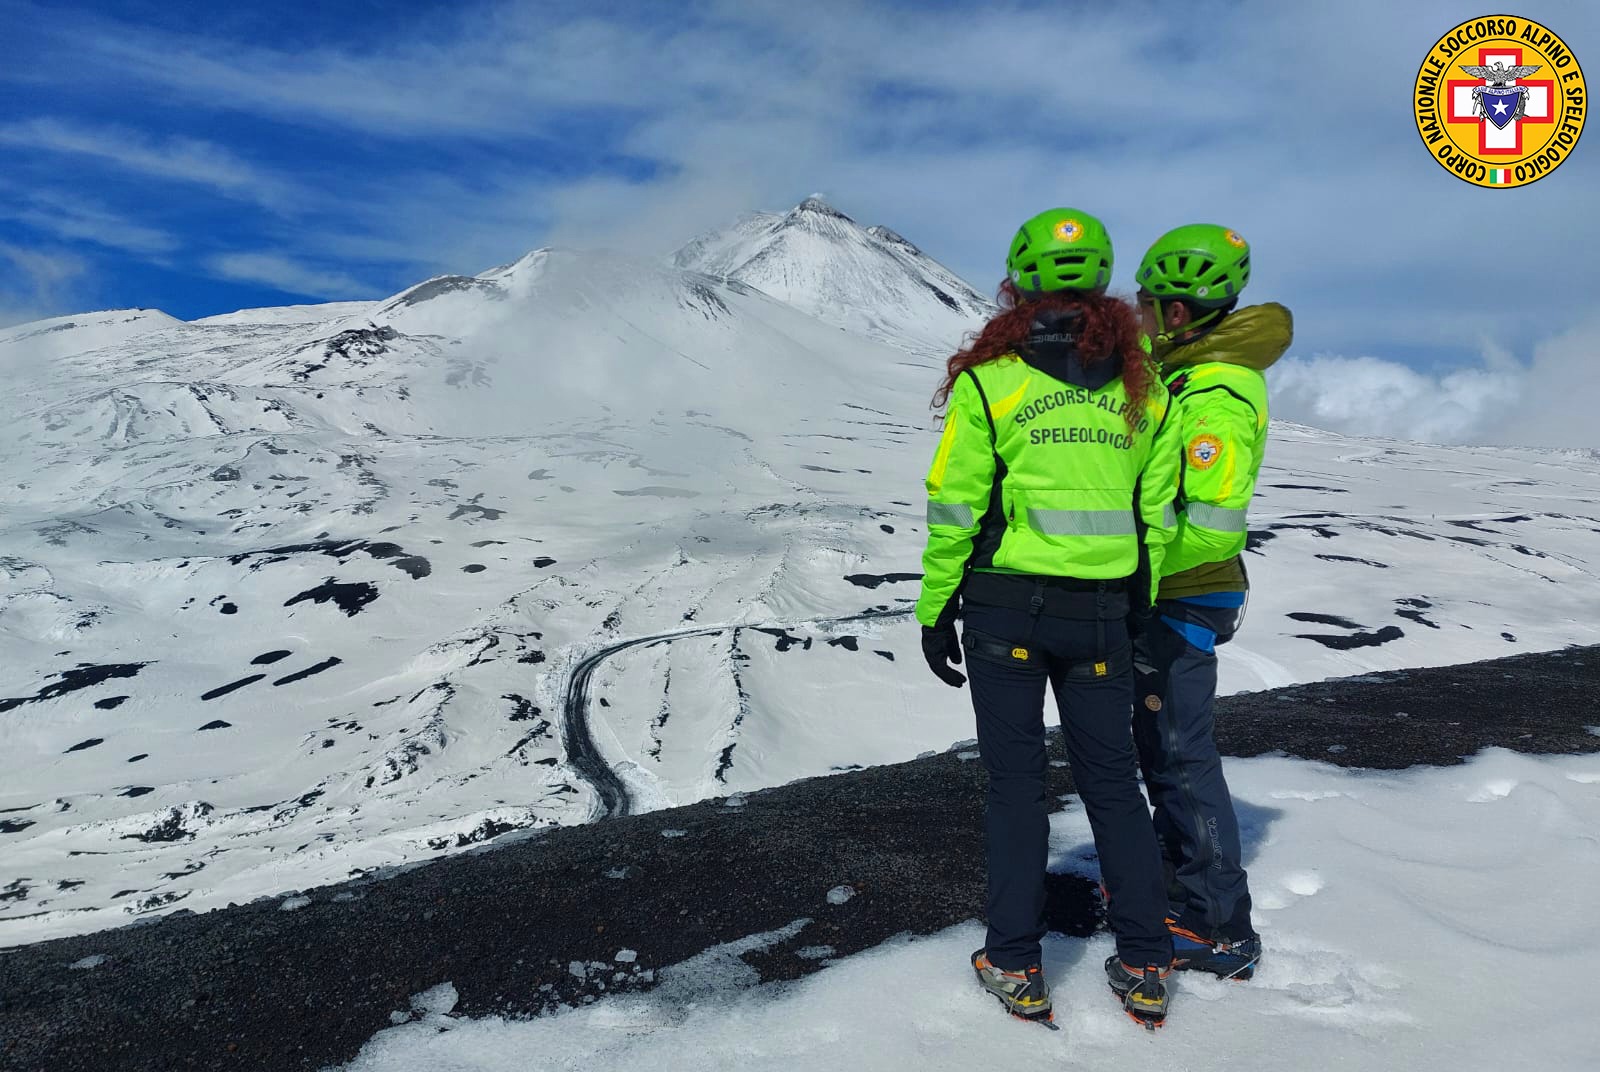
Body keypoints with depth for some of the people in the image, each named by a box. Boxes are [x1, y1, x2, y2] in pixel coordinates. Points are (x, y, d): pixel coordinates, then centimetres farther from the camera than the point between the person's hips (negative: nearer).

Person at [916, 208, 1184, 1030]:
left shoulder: (988, 381, -8)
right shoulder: (1142, 387, 3)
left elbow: (954, 509, -7)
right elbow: (1155, 515, 6)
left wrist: (934, 612, 2)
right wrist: (1139, 613, 16)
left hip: (1005, 607, -3)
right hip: (1102, 614, 3)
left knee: (1015, 782, 9)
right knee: (1113, 779, 14)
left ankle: (1016, 969, 18)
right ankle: (1144, 966, 22)